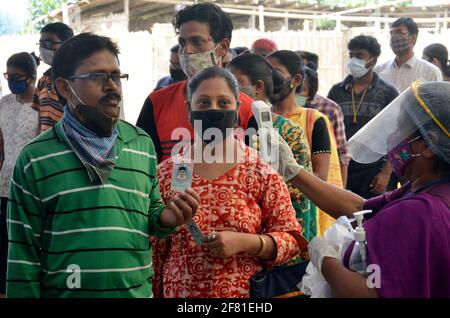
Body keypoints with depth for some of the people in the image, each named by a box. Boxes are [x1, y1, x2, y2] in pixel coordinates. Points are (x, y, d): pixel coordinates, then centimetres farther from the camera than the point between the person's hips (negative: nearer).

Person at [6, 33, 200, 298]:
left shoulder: (143, 145, 2)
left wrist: (164, 219, -9)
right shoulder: (35, 158, -8)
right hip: (62, 291, -3)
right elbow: (24, 251, -5)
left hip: (138, 291, 3)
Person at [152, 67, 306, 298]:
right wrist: (155, 293, 4)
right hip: (179, 291, 2)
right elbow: (156, 250, 4)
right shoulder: (166, 172, -1)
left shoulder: (261, 169, -7)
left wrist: (243, 242, -19)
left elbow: (292, 240, -6)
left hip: (248, 292, -1)